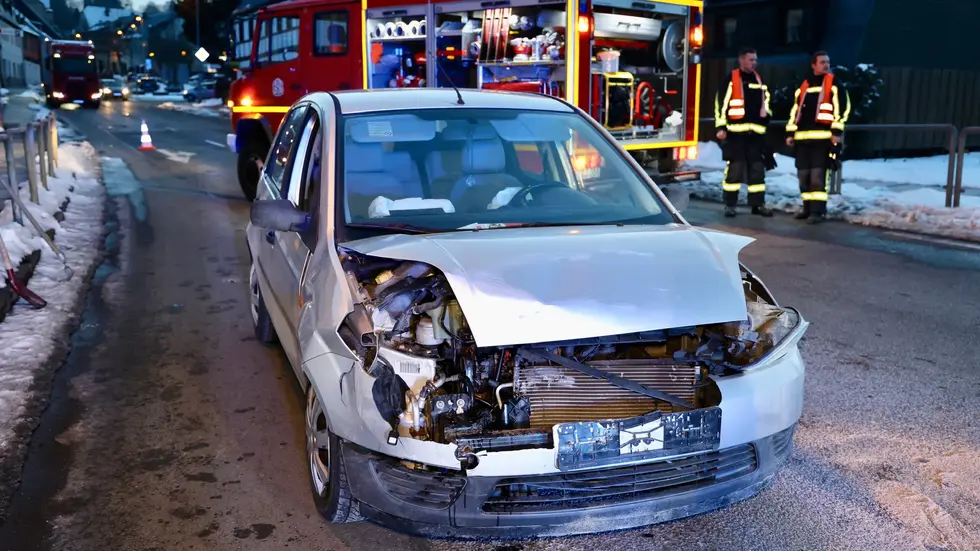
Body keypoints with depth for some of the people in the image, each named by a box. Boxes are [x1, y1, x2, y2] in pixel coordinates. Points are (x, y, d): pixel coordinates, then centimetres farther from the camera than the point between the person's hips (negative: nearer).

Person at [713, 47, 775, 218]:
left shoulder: (759, 80, 17)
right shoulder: (731, 80, -3)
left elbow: (766, 99, 31)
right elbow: (721, 103, -8)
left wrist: (766, 113, 18)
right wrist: (721, 127, -13)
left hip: (755, 132, 6)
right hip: (736, 132, -6)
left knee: (757, 169, 7)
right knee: (734, 168, -5)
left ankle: (758, 204, 14)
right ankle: (730, 204, 2)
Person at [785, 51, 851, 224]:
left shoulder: (834, 83, 3)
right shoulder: (804, 86, 18)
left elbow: (842, 107, -4)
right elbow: (795, 110, 19)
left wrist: (837, 131, -12)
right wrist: (790, 132, 14)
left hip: (824, 136, -5)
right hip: (802, 137, 6)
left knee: (818, 175, -11)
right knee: (803, 174, 7)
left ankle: (818, 211, -10)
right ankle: (808, 208, 18)